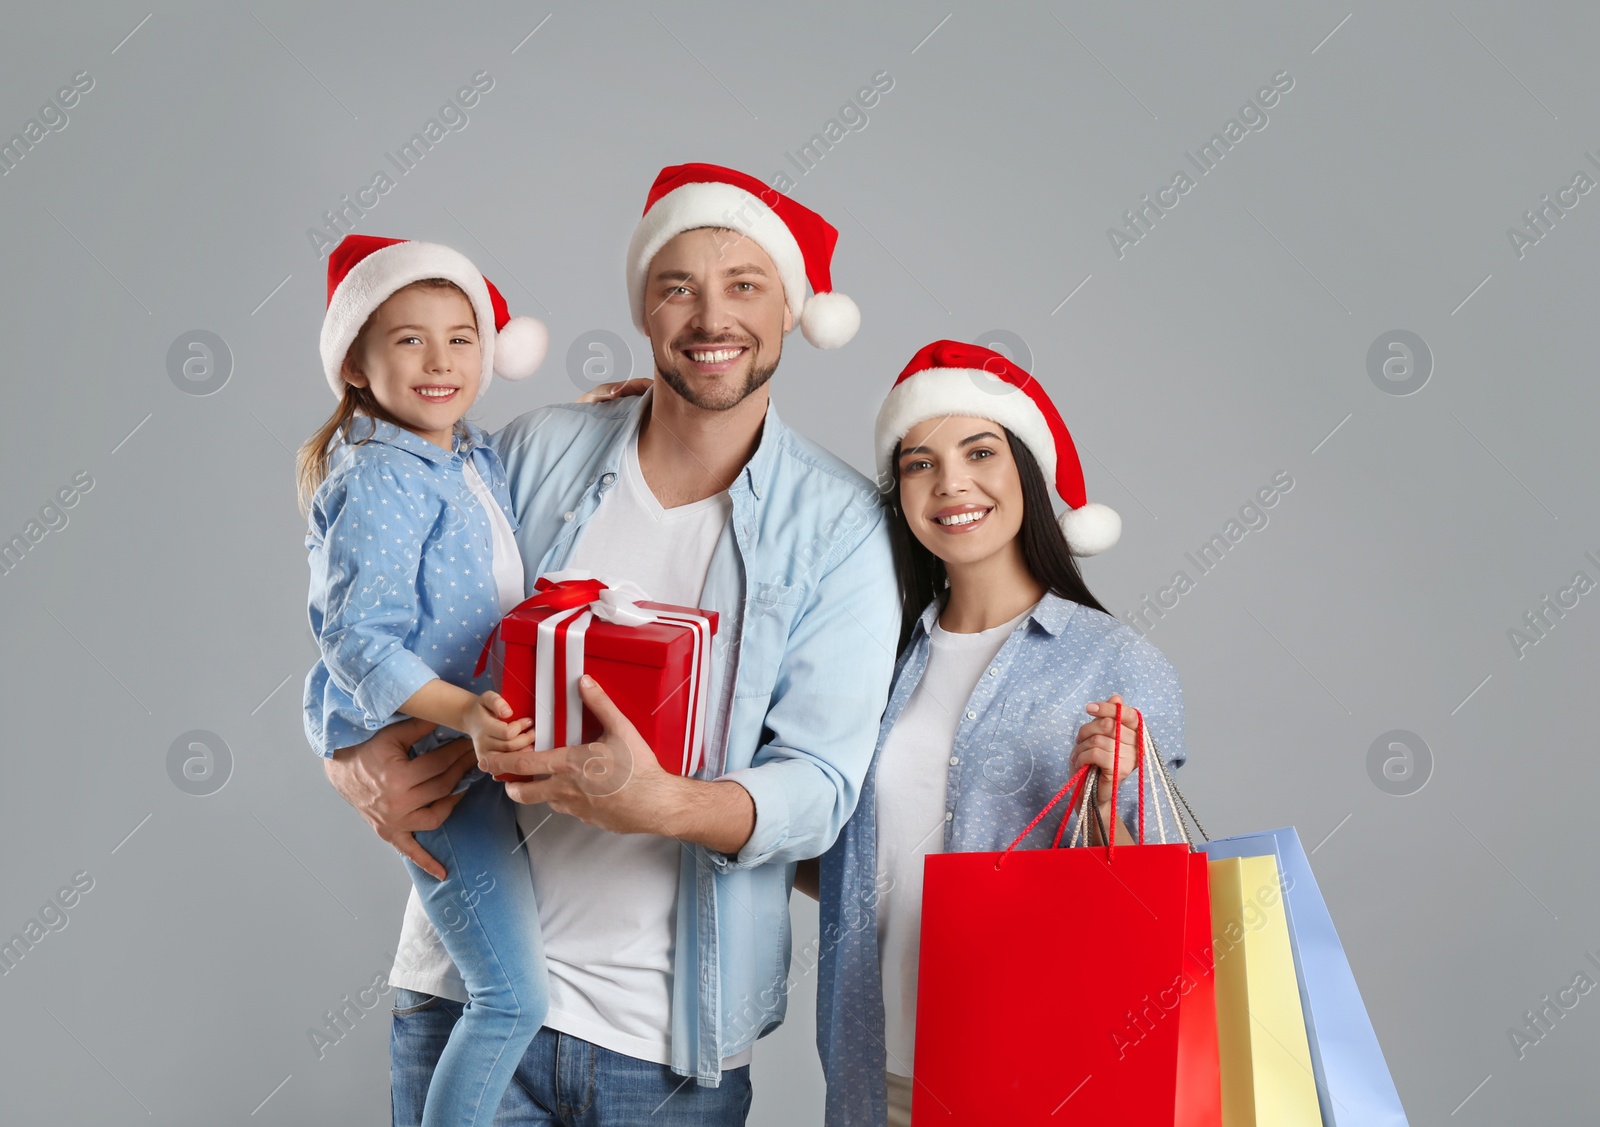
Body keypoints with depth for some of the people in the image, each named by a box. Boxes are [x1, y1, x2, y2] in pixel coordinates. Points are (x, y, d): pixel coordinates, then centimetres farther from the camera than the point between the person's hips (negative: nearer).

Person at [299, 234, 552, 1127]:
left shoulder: (479, 456, 8)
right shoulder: (382, 483, -18)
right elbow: (358, 641, -26)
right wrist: (462, 711, -40)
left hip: (483, 740, 9)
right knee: (515, 996, -9)